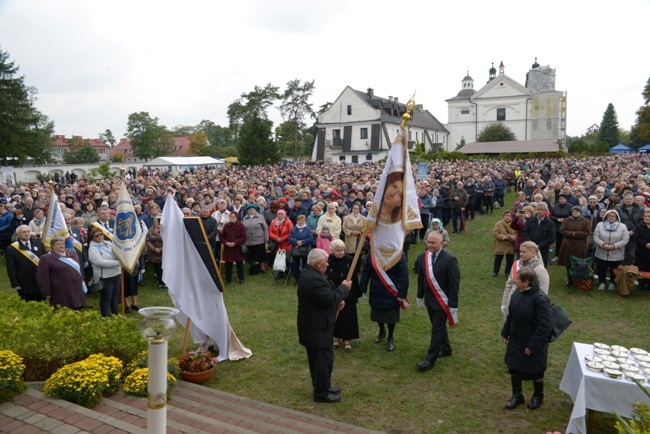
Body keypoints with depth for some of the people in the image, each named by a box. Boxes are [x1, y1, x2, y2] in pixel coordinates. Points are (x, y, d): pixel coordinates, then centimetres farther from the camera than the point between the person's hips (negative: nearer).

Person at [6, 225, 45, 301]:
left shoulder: (39, 244, 5)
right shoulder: (11, 249, -4)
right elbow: (11, 269, -4)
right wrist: (16, 285, -8)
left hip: (41, 283, 3)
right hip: (25, 286, -3)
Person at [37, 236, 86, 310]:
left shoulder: (72, 253, 10)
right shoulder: (46, 258, -7)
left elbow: (80, 268, 20)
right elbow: (43, 279, -8)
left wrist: (82, 281, 19)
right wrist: (47, 293, -10)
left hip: (77, 290, 6)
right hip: (61, 295, -6)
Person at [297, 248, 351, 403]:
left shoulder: (310, 274, 8)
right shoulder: (313, 279, -28)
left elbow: (324, 296, 17)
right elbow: (329, 299, -28)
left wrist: (337, 301, 2)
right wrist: (344, 288, -15)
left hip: (314, 325, 11)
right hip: (317, 328, -11)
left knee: (319, 358, 21)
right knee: (324, 359, 0)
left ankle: (322, 386, 35)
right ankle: (321, 393, 13)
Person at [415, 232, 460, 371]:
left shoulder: (450, 259, -20)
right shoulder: (423, 256, -3)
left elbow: (454, 284, -16)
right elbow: (421, 277, 9)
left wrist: (453, 305, -15)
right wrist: (420, 295, 14)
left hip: (442, 301, -6)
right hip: (429, 299, 6)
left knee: (437, 328, 0)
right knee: (439, 326, 21)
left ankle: (430, 359, 9)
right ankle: (445, 349, 40)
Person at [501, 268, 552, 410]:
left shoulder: (540, 299, -27)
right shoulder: (517, 293, -5)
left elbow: (544, 326, -24)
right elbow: (510, 315, 8)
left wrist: (533, 345, -21)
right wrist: (505, 333, 11)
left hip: (534, 344, -6)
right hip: (516, 341, 6)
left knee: (535, 371, 15)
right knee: (514, 368, 16)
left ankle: (538, 396, 40)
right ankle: (517, 395, 36)